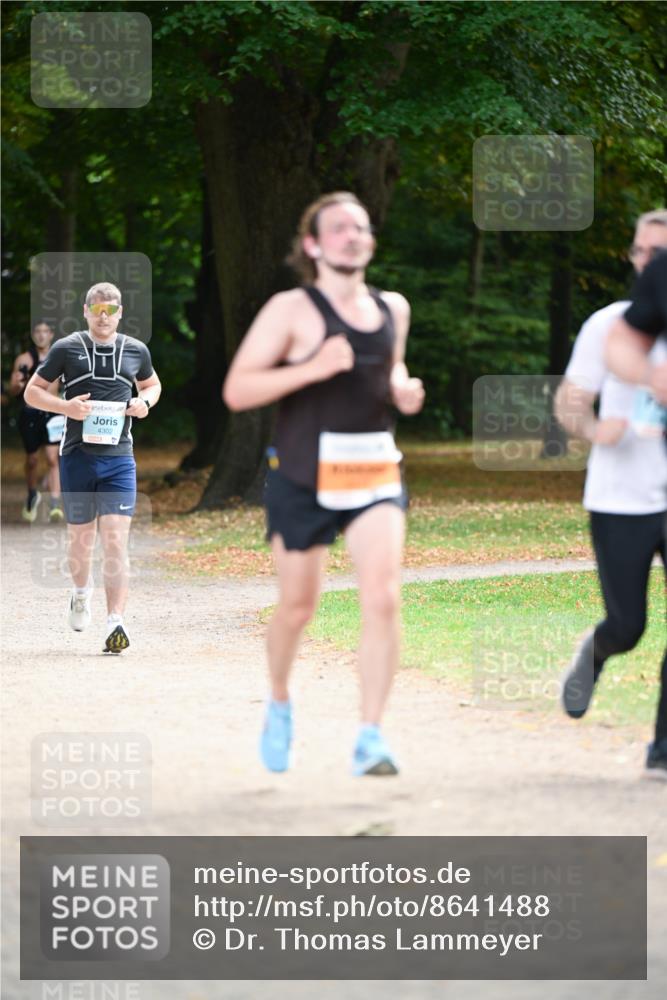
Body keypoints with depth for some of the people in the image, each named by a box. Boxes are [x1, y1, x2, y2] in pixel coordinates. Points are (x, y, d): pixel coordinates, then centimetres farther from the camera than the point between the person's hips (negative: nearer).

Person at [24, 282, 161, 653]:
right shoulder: (66, 348, 1)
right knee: (81, 537, 10)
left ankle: (116, 622, -16)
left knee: (116, 540, -12)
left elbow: (152, 384, 26)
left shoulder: (136, 351, 8)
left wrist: (145, 402, 2)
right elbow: (32, 391, 5)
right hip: (77, 455, 0)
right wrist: (65, 406, -13)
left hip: (119, 459, 0)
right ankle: (82, 591, 42)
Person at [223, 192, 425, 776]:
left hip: (375, 472, 3)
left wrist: (403, 389, 7)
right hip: (304, 478, -3)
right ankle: (280, 703, 40)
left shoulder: (392, 309, 10)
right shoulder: (291, 310, -6)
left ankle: (371, 740, -14)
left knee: (383, 597, -16)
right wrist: (313, 368, -22)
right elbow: (237, 390, -12)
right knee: (298, 607, 9)